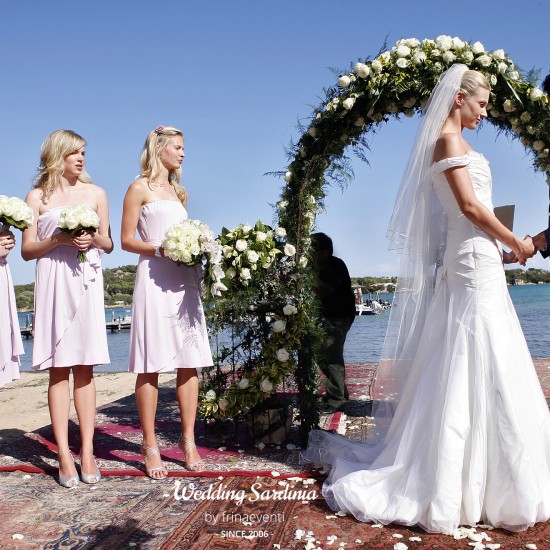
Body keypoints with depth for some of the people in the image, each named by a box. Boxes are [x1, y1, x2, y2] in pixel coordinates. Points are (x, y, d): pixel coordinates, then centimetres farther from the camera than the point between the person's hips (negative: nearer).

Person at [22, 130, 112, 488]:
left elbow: (109, 244, 15)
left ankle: (88, 453, 2)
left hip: (87, 282, 2)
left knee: (84, 368, 1)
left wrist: (95, 239, -6)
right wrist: (58, 239, -12)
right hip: (53, 283, -1)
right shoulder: (38, 197, 8)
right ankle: (64, 456, -1)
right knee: (59, 369, -3)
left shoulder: (96, 193, 14)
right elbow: (27, 250, 5)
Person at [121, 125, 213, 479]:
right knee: (151, 365, -4)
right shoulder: (140, 189, 4)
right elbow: (127, 240, -1)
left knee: (190, 361, 1)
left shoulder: (179, 192, 23)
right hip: (155, 280, -6)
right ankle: (150, 445, 2)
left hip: (184, 280, 6)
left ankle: (188, 439, 8)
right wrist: (160, 250, -16)